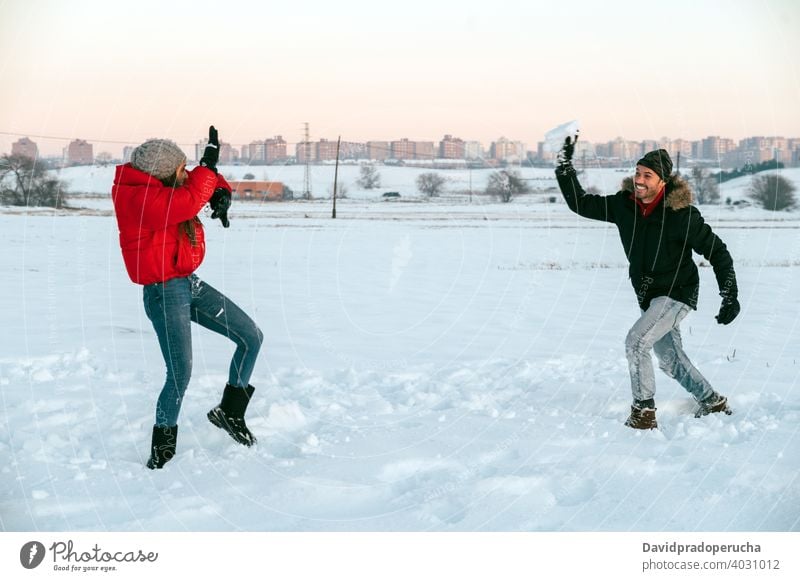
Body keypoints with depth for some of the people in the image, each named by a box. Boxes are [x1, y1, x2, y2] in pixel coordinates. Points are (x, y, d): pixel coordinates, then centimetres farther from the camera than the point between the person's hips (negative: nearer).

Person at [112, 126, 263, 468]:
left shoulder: (165, 188, 8)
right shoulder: (140, 199, -21)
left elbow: (203, 182, 20)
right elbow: (189, 202, -35)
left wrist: (221, 192, -3)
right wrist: (209, 163, -23)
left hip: (191, 285, 10)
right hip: (165, 294, -10)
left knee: (251, 338, 7)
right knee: (180, 374, -10)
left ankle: (229, 412, 21)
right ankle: (162, 444, 12)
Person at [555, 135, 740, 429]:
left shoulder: (682, 214, -20)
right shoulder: (624, 204, -6)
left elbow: (717, 251, -12)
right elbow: (581, 204, 0)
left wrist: (730, 296, -15)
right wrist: (565, 165, -9)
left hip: (677, 294, -7)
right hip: (649, 297, 7)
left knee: (636, 341, -22)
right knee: (670, 359, 17)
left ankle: (644, 414, -13)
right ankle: (714, 403, 36)